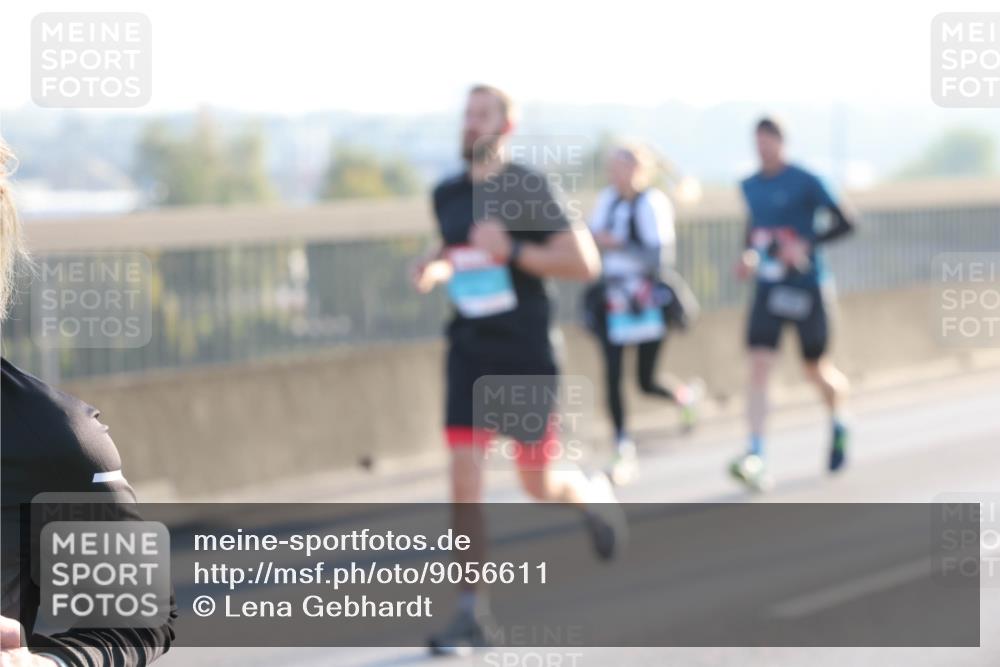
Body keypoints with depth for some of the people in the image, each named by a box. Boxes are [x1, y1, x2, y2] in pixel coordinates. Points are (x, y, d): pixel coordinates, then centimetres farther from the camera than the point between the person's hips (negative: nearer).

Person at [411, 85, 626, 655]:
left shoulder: (530, 188, -9)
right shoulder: (447, 195, 8)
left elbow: (584, 262, -13)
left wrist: (511, 251, -22)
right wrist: (435, 268, 4)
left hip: (527, 353, -4)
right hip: (470, 353, 4)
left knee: (539, 483, 7)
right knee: (465, 477, -8)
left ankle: (595, 495, 44)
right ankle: (473, 614, -3)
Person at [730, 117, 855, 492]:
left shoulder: (805, 183, -9)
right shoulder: (750, 186, 7)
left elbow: (844, 224, -10)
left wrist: (807, 245, -23)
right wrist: (749, 256, 6)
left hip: (806, 289, -4)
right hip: (767, 289, 4)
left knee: (816, 370, 10)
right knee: (758, 368, -13)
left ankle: (838, 426, 43)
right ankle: (756, 460, -20)